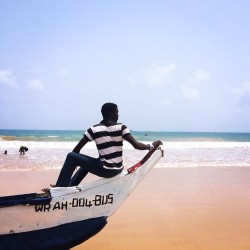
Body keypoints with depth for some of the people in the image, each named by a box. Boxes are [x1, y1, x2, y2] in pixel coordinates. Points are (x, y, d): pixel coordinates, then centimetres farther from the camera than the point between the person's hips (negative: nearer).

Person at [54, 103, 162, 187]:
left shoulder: (94, 129, -6)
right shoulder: (121, 127, -5)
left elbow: (76, 150, -2)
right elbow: (136, 145, -12)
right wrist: (152, 146, 4)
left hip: (104, 170, -4)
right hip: (117, 170, 4)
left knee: (71, 156, 4)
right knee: (85, 164, 30)